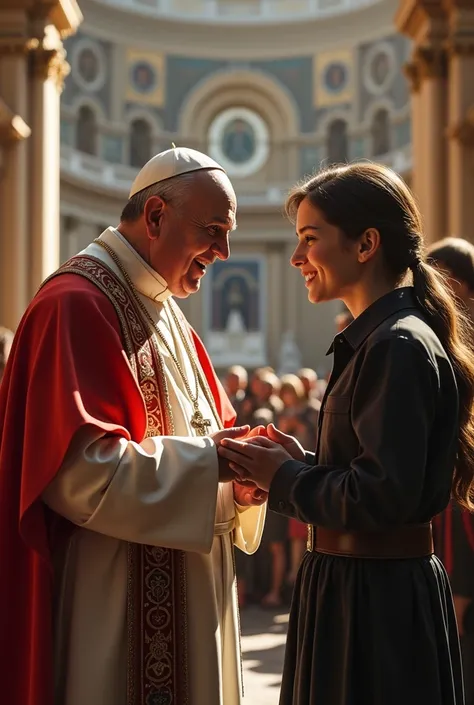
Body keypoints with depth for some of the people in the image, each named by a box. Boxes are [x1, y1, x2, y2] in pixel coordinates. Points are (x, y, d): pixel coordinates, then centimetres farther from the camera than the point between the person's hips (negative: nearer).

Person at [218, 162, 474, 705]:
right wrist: (300, 462, 3)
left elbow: (387, 494, -24)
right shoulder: (375, 340, 13)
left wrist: (285, 478, -12)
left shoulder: (399, 348, -18)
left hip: (375, 602, -9)